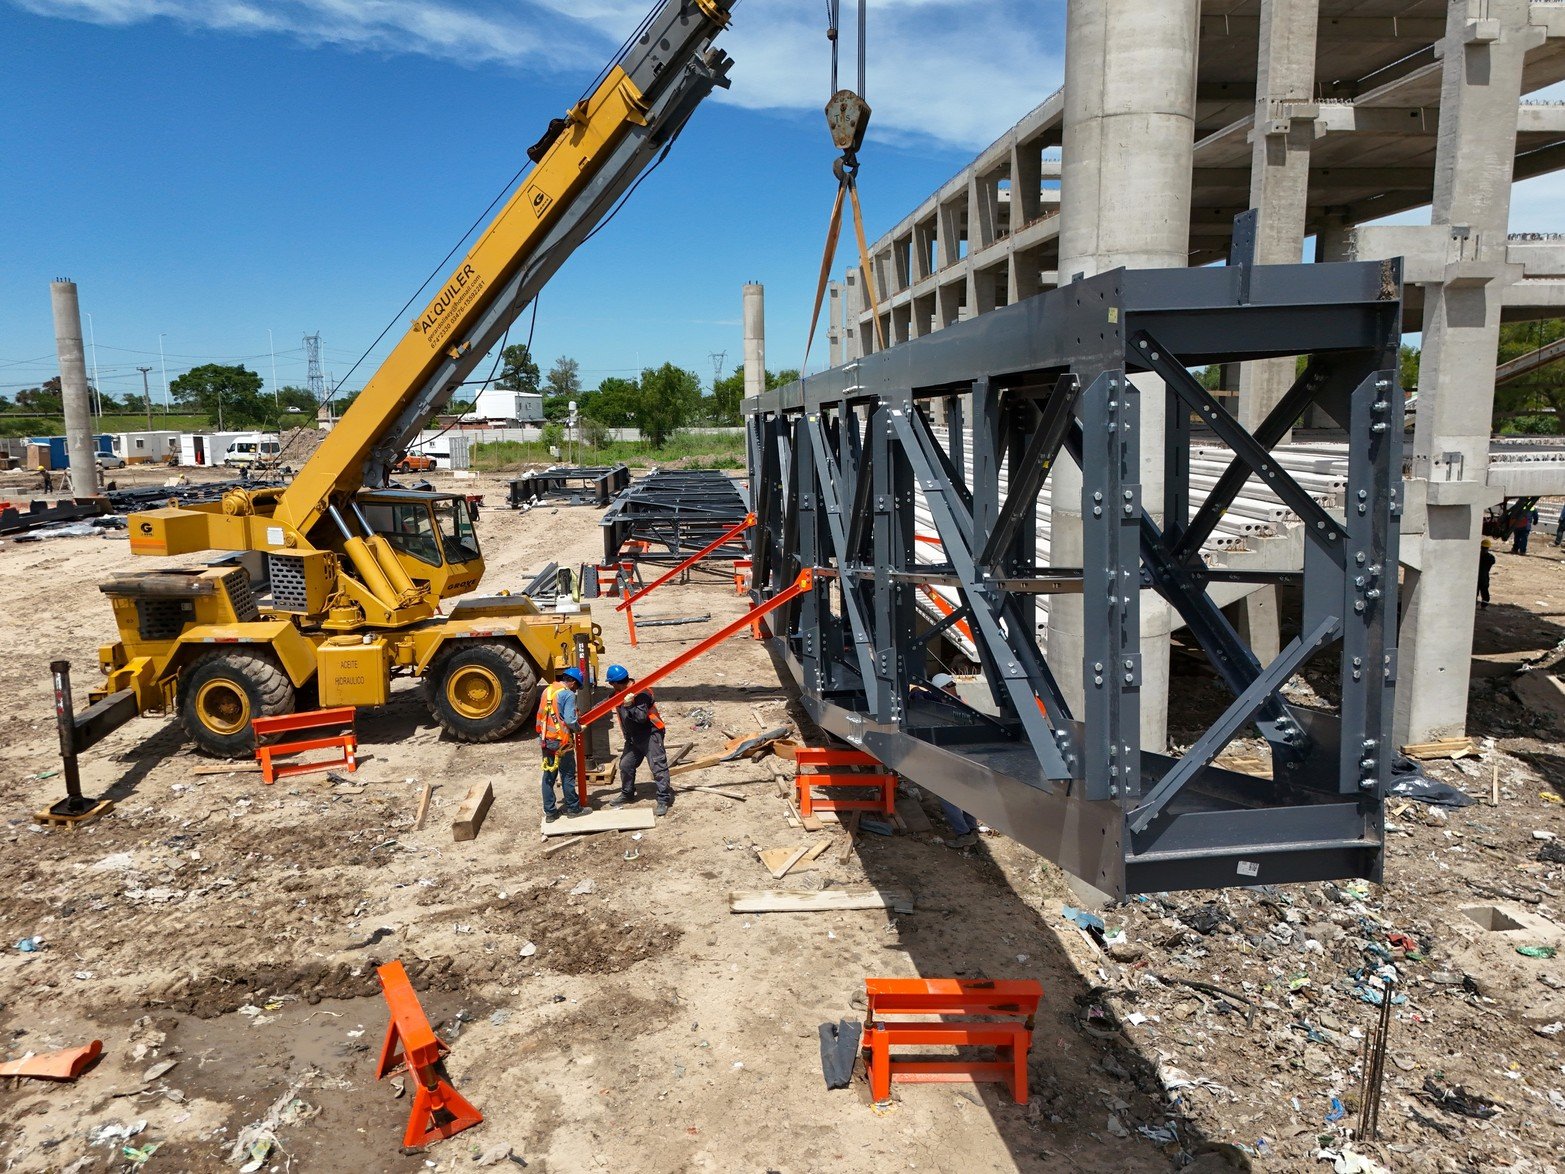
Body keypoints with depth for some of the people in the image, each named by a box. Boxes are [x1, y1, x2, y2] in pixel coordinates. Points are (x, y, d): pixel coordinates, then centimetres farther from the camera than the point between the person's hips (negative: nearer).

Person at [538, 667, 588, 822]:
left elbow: (541, 716, 15)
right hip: (561, 741, -7)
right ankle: (573, 808, 19)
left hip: (545, 740, 7)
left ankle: (549, 812, 16)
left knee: (548, 775, 12)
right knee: (568, 775, 7)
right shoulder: (568, 694, -14)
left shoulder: (547, 691, 10)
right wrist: (579, 728, 0)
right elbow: (570, 721, -19)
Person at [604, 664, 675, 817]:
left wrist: (629, 705, -37)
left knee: (658, 766, -9)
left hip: (650, 735, -9)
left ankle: (664, 800, -6)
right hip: (633, 737, 9)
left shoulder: (640, 693, -24)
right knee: (625, 765, 14)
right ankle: (627, 795, 33)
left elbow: (642, 717, -29)